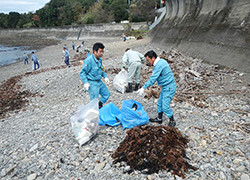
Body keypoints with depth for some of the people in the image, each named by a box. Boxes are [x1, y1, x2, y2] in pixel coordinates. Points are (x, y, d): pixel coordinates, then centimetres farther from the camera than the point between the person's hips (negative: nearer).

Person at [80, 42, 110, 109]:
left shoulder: (100, 60, 6)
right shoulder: (89, 60, -21)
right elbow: (82, 72, -17)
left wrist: (105, 76, 12)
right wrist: (85, 82, -23)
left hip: (99, 82, 9)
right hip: (92, 83, -9)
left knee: (107, 94, 18)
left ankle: (100, 106, 38)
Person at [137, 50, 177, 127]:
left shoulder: (159, 65, -22)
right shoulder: (160, 62, 9)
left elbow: (153, 78, -25)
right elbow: (154, 77, 15)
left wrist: (143, 88, -22)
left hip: (169, 87, -10)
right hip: (165, 87, 10)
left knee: (165, 106, -5)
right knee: (160, 103, 16)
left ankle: (172, 121, 12)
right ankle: (159, 118, 31)